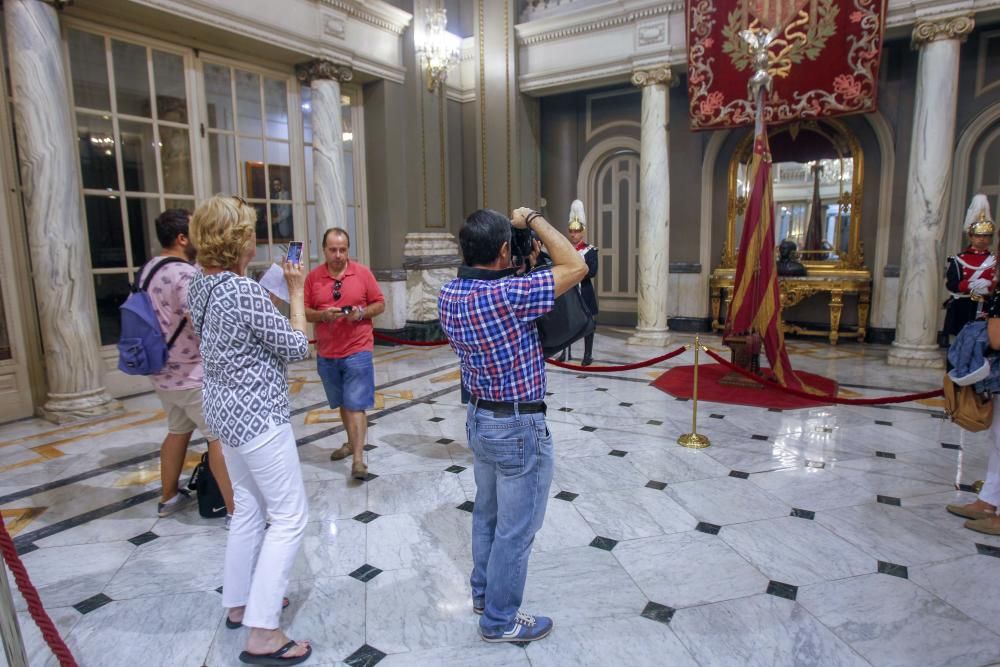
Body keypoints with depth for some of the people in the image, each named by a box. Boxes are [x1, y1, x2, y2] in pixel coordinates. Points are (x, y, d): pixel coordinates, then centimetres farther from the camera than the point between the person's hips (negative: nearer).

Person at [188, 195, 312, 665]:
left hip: (227, 410, 9)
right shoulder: (244, 291, -23)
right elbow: (296, 347, -15)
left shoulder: (202, 286, 4)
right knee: (289, 517, 0)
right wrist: (297, 292, -5)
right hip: (257, 415, -9)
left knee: (249, 508, 21)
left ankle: (239, 603, 35)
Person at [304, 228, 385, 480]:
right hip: (326, 353, 3)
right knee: (342, 404, 17)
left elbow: (380, 304, 1)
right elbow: (305, 312, 3)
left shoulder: (363, 273, -3)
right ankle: (352, 442, 35)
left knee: (356, 405, -4)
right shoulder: (313, 277, 1)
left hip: (357, 351, -3)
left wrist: (361, 313, -18)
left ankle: (358, 459, -3)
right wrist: (322, 314, -17)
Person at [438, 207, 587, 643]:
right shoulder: (507, 295, -28)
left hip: (479, 417, 9)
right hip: (519, 427, -8)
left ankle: (484, 592, 44)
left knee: (488, 514, 25)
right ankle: (499, 620, 27)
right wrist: (532, 219, -14)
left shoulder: (448, 294, -4)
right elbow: (576, 267, -22)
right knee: (516, 528, 10)